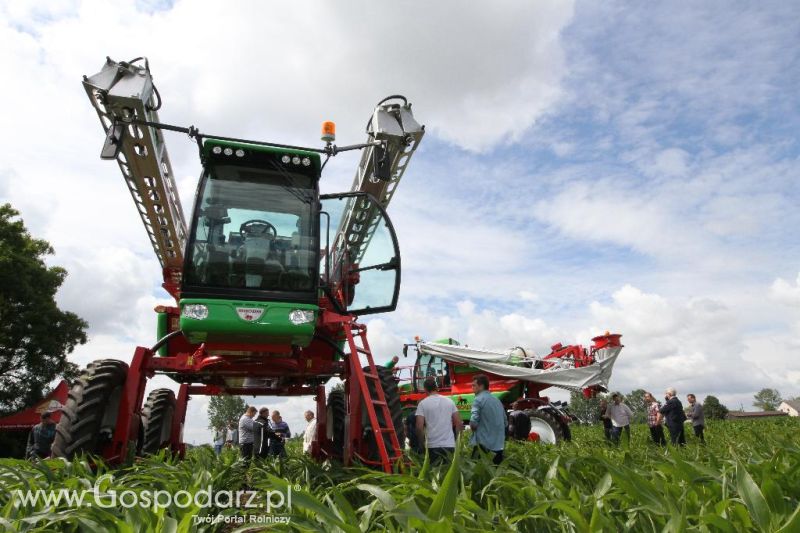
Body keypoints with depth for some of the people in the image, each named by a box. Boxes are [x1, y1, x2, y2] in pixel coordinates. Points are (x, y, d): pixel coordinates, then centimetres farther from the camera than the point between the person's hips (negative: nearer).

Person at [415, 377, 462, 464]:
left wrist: (421, 440, 6)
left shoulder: (423, 403, -5)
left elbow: (419, 427, -10)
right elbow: (459, 423, 5)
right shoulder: (449, 401, 6)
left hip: (433, 446, -3)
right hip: (450, 445, 3)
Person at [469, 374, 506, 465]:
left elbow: (473, 422, -18)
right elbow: (505, 422, 21)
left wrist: (473, 428, 2)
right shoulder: (497, 400, 14)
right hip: (499, 445, 7)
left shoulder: (478, 400, -9)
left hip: (483, 444, -7)